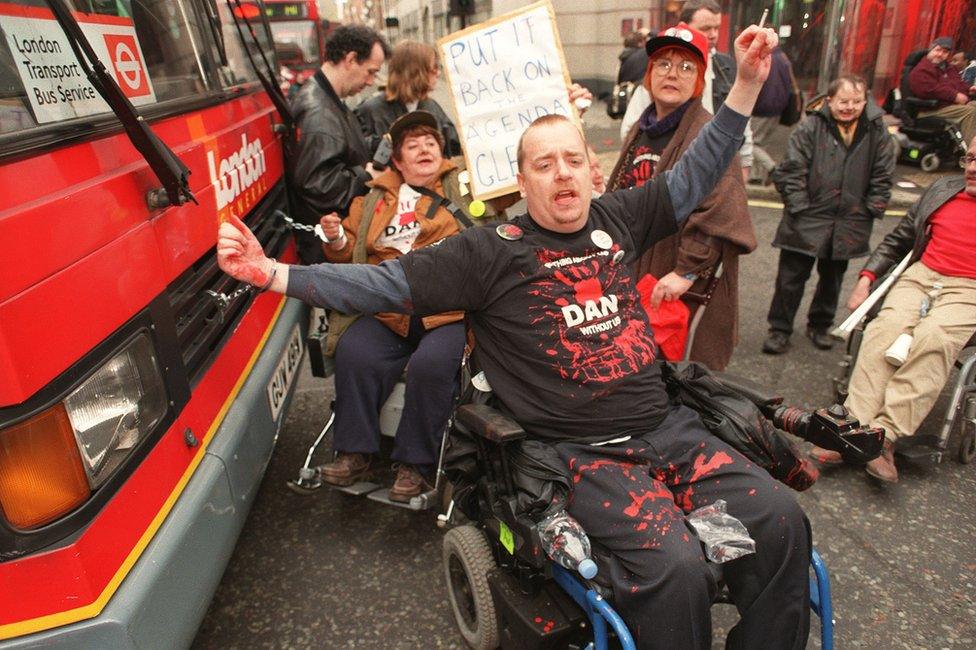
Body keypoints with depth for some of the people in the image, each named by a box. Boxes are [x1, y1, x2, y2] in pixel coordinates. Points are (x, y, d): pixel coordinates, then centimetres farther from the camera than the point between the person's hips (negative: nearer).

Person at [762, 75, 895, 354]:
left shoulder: (877, 132, 3)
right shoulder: (810, 127, -8)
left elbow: (882, 176, 9)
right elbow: (791, 170, -8)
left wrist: (871, 211, 2)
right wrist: (799, 207, -12)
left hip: (849, 224, 4)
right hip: (807, 220, -3)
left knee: (832, 277, 16)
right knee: (791, 276, 0)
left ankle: (820, 325, 34)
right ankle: (780, 329, 12)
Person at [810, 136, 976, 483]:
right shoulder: (942, 189, 21)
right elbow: (897, 239, 27)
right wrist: (866, 277, 14)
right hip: (921, 276, 3)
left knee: (933, 337, -34)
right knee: (886, 326, -28)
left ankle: (885, 434, -35)